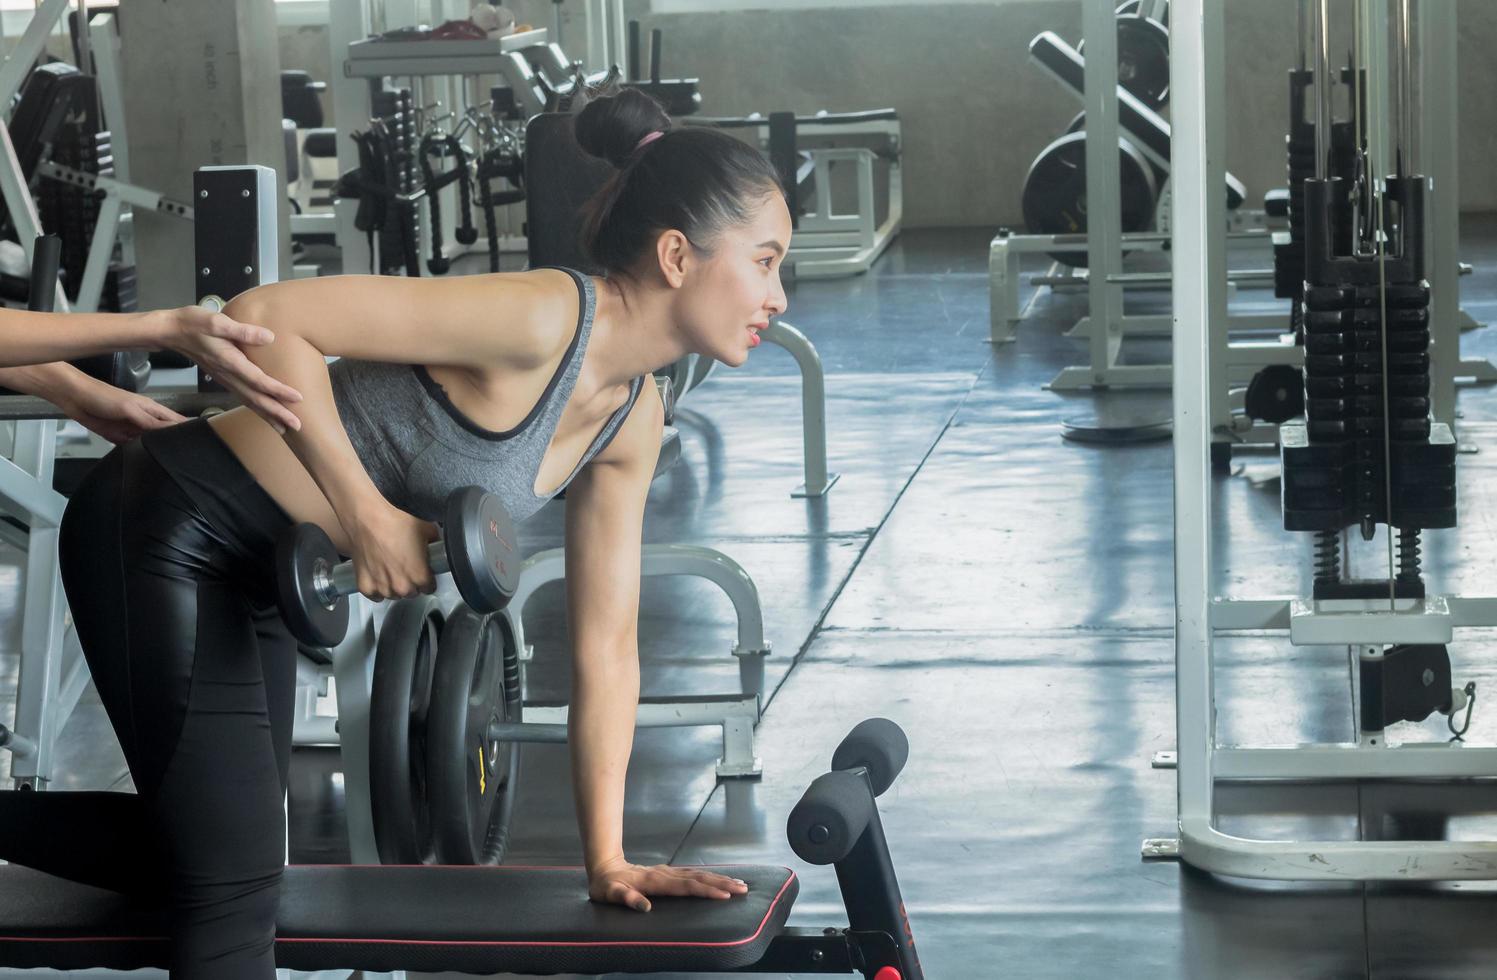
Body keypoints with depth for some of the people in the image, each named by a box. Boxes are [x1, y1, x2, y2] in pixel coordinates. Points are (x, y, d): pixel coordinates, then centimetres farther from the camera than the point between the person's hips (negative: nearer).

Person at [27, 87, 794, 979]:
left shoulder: (632, 424, 0)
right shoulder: (540, 320, -26)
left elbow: (608, 649, 5)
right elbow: (267, 318, -29)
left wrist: (608, 861, 4)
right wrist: (366, 514, -26)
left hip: (256, 578, 9)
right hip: (162, 535, -9)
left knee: (202, 848, 21)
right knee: (238, 887, -10)